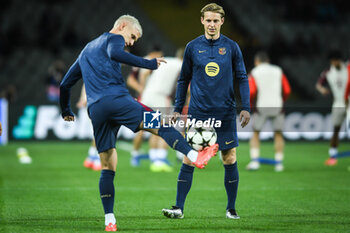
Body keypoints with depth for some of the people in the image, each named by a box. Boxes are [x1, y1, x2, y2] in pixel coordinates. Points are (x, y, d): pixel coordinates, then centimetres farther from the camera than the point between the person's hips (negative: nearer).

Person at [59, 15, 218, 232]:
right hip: (116, 99, -6)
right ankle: (195, 156, -23)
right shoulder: (113, 38, 10)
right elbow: (114, 54, -17)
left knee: (108, 167, 7)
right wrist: (147, 63, -17)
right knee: (160, 125, -4)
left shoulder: (86, 50, 33)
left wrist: (66, 111, 45)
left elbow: (65, 84, 35)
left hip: (95, 110, 6)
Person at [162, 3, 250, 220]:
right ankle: (179, 208, -1)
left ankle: (231, 209, 13)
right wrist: (178, 108, 8)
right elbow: (184, 79, 12)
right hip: (198, 112, 0)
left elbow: (242, 78, 5)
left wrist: (246, 107, -5)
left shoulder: (231, 47, 3)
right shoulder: (193, 47, 5)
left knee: (230, 159, 2)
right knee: (189, 159, -4)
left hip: (225, 113, 0)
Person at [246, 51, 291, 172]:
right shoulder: (278, 71, 11)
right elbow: (287, 91, 7)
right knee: (278, 134, 12)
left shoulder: (254, 73, 4)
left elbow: (251, 92, -8)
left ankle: (254, 161, -1)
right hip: (277, 107, 2)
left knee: (255, 134, 11)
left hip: (262, 107, -2)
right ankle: (279, 163, 4)